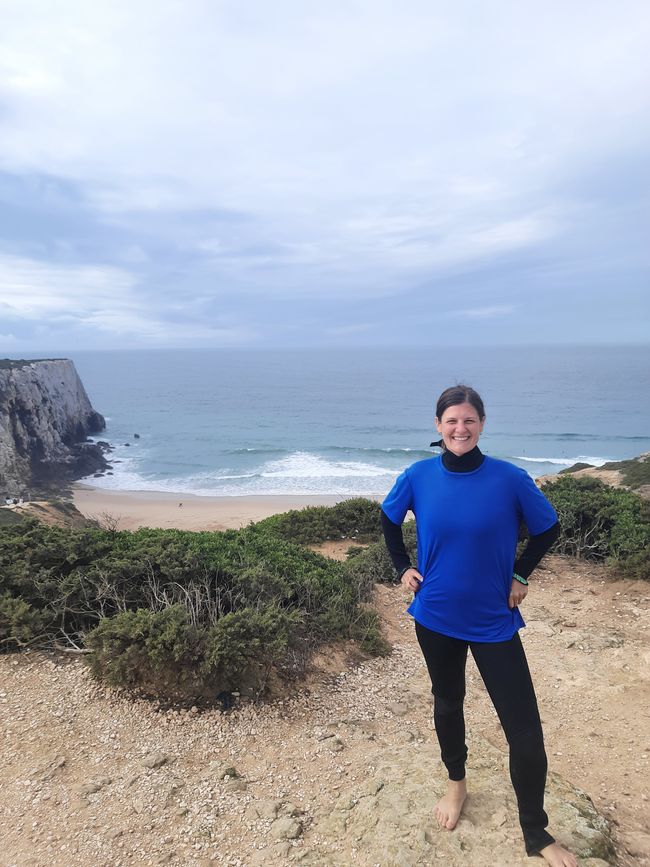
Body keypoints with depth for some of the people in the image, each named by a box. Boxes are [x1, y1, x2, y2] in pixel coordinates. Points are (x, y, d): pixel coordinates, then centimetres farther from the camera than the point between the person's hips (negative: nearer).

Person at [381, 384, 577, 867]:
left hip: (494, 622, -1)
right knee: (447, 704, 22)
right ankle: (457, 784, 49)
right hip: (436, 617, 2)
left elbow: (549, 528, 2)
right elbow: (390, 520, 10)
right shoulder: (419, 477, -9)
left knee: (525, 732, 2)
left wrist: (520, 575, -1)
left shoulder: (510, 478, -15)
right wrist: (402, 567, 3)